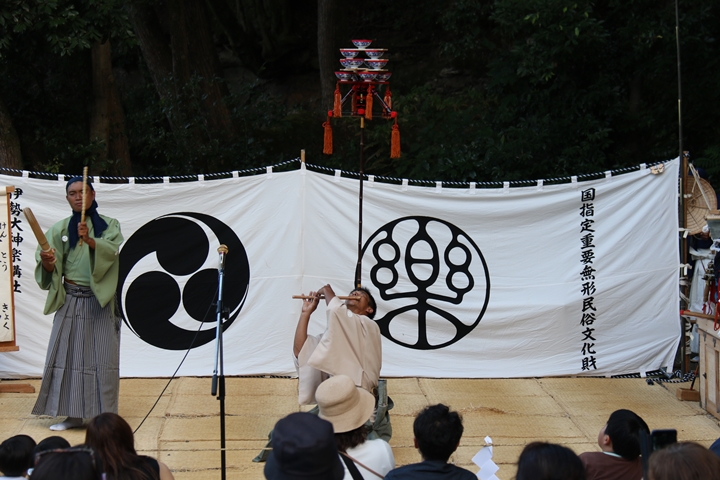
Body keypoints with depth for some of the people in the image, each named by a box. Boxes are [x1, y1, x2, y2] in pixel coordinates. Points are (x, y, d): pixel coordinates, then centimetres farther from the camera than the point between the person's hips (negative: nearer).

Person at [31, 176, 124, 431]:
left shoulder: (109, 225, 3)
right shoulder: (60, 229, 8)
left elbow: (110, 250, -18)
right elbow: (51, 269, 2)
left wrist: (89, 240, -37)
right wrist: (46, 261, -22)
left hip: (100, 300, -2)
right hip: (70, 299, 2)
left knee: (103, 356, -4)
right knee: (67, 355, -1)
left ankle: (104, 416, 0)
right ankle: (73, 414, 7)